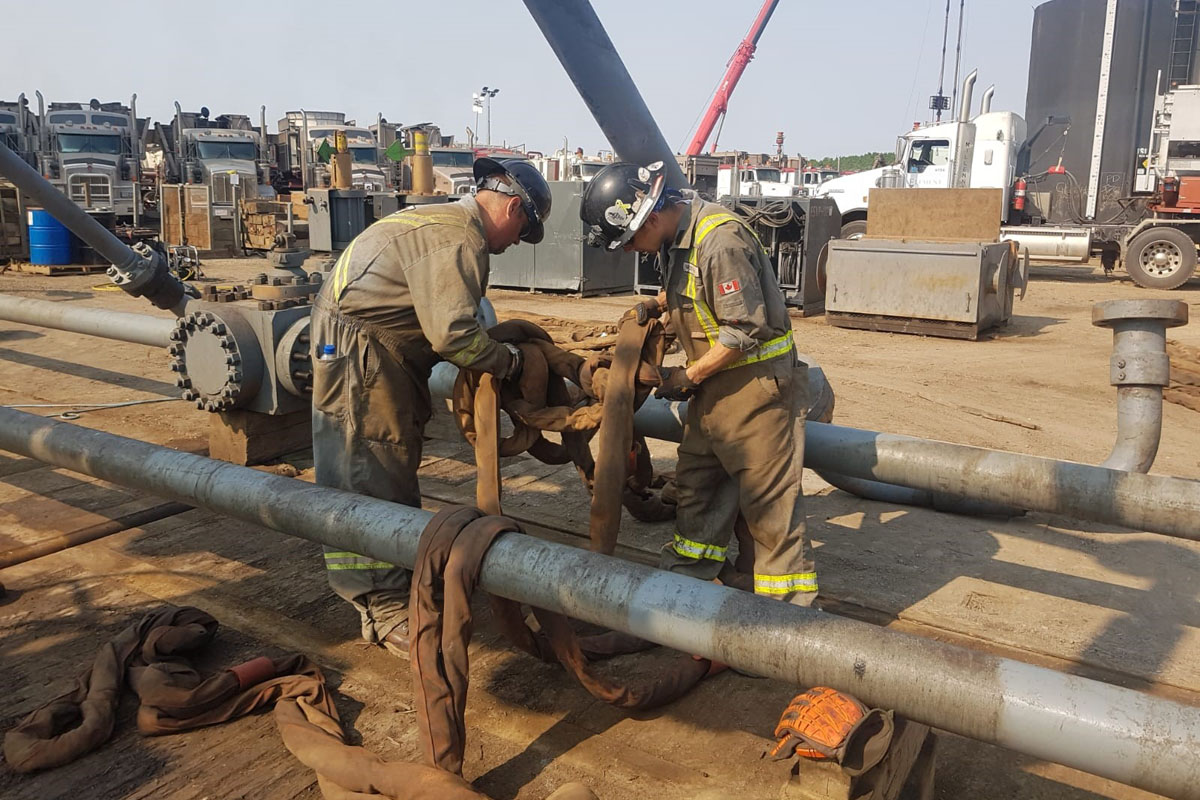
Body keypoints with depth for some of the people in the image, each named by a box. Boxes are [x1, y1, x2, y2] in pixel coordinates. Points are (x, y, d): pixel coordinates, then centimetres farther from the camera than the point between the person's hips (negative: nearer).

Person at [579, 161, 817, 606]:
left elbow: (745, 331, -24)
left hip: (756, 382, -9)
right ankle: (685, 579, 32)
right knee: (697, 482, 17)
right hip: (713, 381, 10)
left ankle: (787, 609, 10)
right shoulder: (673, 237, 5)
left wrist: (688, 377, -15)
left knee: (768, 499, -3)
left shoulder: (721, 241, -25)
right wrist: (652, 307, 9)